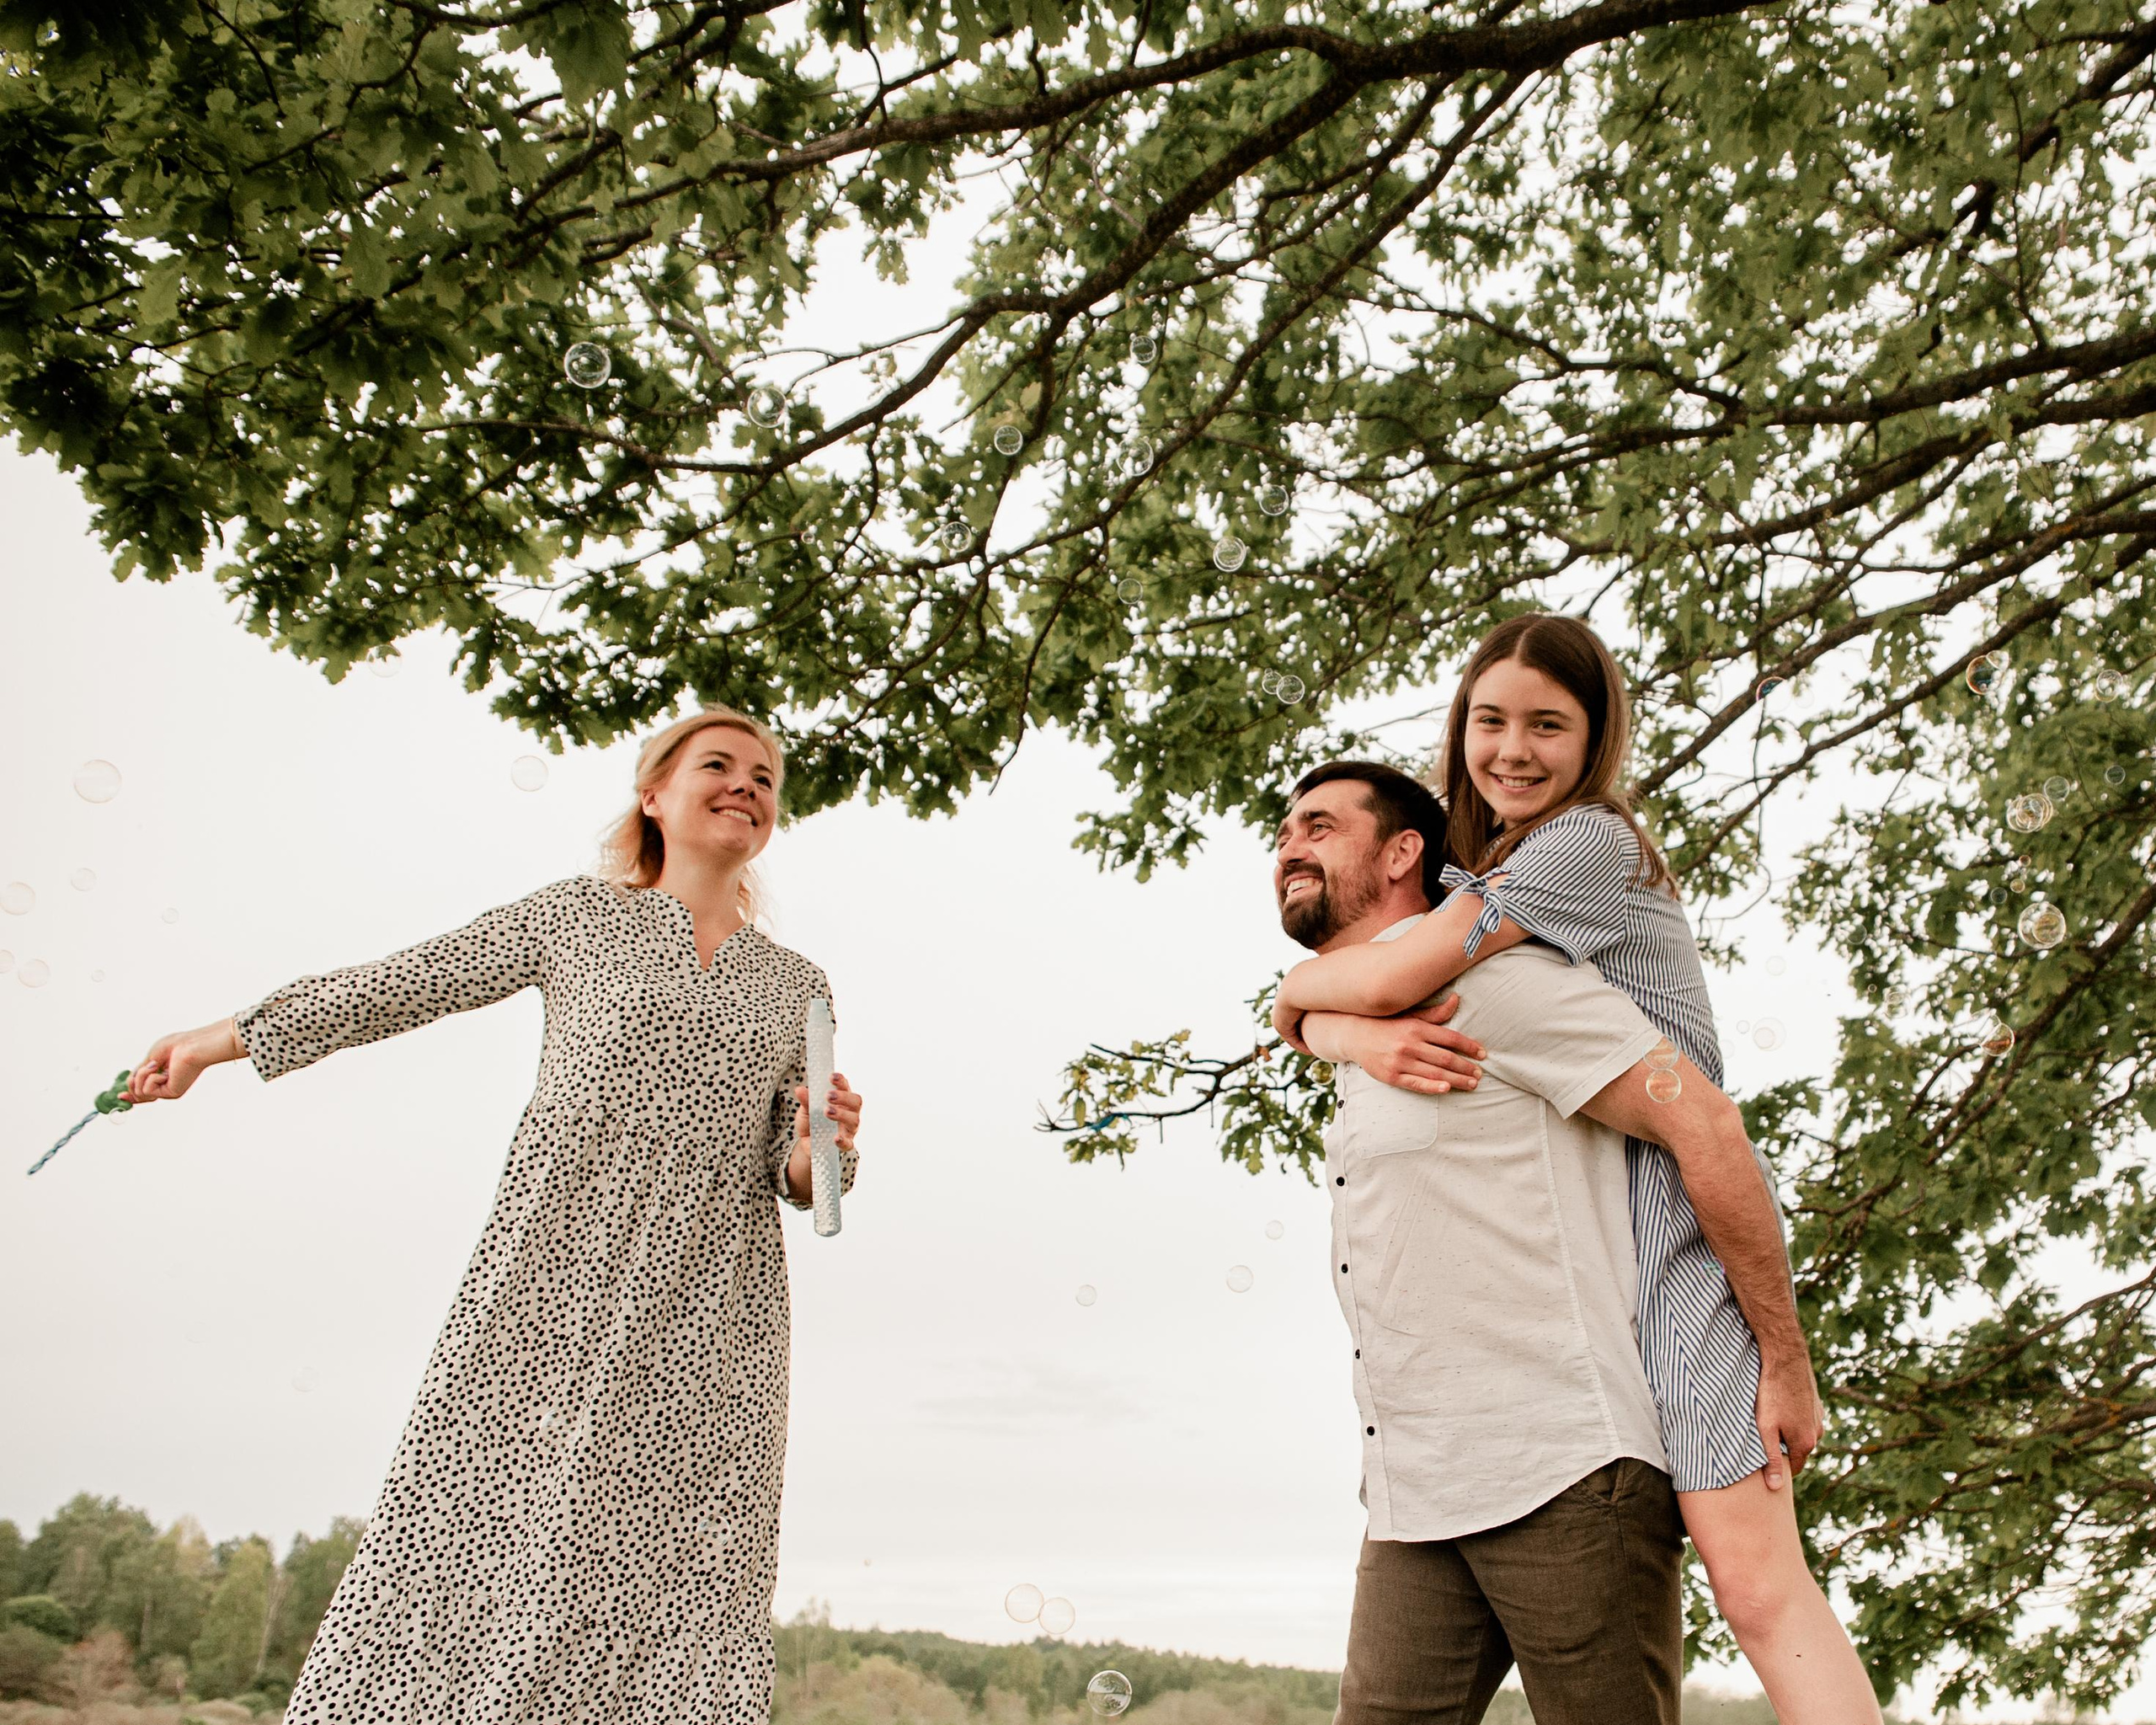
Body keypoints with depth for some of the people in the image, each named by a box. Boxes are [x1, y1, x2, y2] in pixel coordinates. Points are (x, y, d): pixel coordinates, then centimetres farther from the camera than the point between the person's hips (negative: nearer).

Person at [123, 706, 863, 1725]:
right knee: (479, 1529, -4)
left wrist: (823, 1146, -6)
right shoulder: (576, 917, 10)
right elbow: (399, 988, 15)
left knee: (673, 1578, -4)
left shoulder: (797, 988, 16)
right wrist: (220, 1039, 19)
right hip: (552, 1270, -1)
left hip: (707, 1312, 2)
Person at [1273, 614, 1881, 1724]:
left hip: (1668, 1225, -8)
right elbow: (1341, 1008, 15)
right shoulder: (1477, 875, 18)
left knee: (1752, 1575, -16)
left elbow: (1393, 978, -18)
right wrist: (1363, 1039, -6)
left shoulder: (1589, 841, -10)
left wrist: (1297, 989, 0)